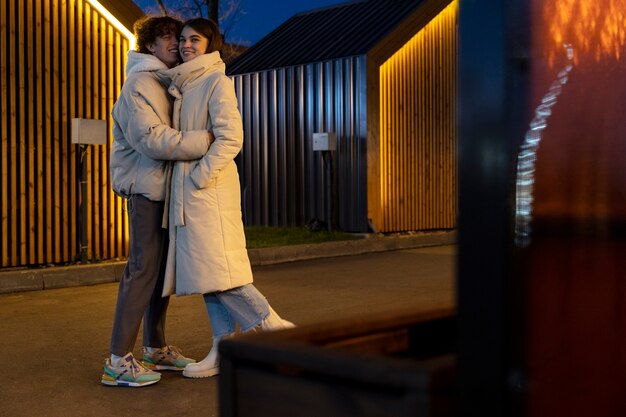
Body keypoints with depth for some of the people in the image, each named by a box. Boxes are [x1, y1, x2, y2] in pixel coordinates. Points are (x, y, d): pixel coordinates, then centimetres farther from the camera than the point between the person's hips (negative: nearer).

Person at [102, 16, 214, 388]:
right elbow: (151, 138, -22)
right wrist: (206, 140, -24)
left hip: (165, 189, 9)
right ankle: (118, 360, -6)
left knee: (162, 269, 11)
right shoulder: (140, 84, -9)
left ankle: (156, 349, 20)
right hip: (146, 187, -9)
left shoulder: (169, 84, 20)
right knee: (143, 269, -10)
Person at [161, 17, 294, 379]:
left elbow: (231, 138, -15)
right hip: (188, 190, 8)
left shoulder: (216, 81, -5)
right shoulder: (182, 86, 19)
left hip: (210, 189, -8)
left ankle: (272, 326, 0)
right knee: (205, 271, 7)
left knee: (215, 267, -11)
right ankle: (224, 349, 12)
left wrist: (201, 176, -18)